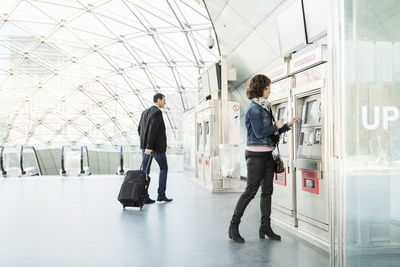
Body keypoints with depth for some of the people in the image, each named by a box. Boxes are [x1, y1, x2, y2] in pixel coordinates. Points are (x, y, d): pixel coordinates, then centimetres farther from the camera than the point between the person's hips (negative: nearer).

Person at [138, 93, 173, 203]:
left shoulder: (145, 112, 14)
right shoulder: (157, 112, -13)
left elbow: (139, 129, 17)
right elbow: (152, 130, -21)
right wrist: (149, 147, -25)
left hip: (145, 145, 7)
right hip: (157, 146, -7)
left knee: (145, 171, 4)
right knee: (163, 168, 9)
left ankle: (144, 196, 2)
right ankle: (161, 195, 9)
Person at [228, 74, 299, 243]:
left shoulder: (263, 107, 17)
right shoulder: (254, 108, -11)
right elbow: (260, 133, -18)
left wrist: (287, 125, 15)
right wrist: (276, 127, -5)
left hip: (266, 154, 9)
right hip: (256, 154, -9)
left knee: (267, 190, 8)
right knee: (250, 191, -7)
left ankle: (265, 227, 15)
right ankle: (234, 226, 3)